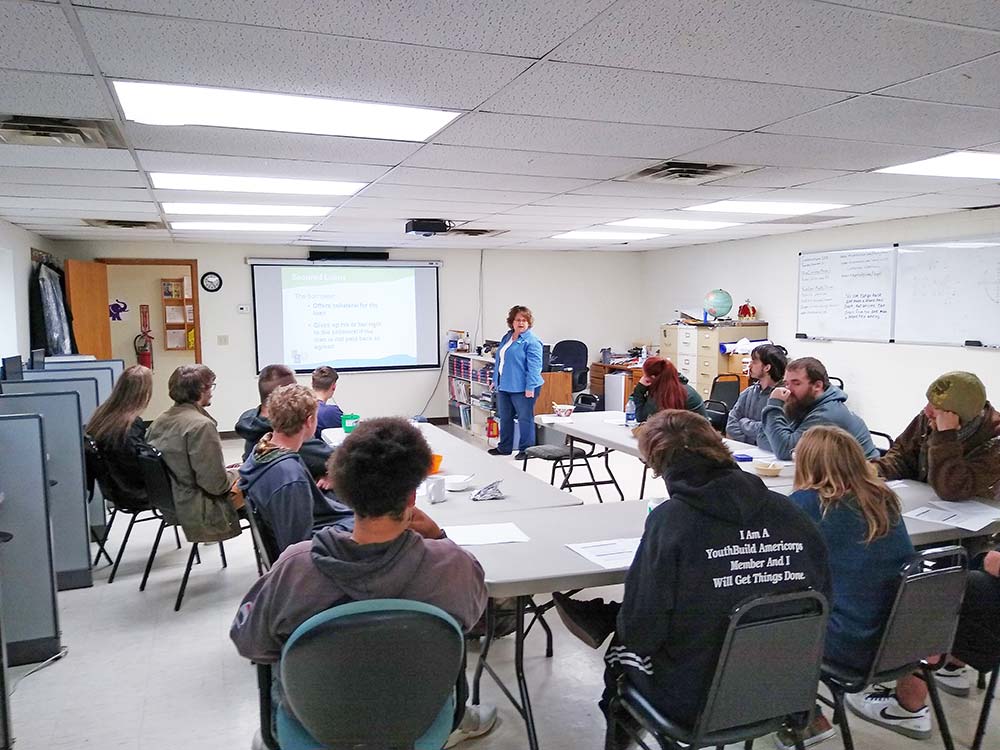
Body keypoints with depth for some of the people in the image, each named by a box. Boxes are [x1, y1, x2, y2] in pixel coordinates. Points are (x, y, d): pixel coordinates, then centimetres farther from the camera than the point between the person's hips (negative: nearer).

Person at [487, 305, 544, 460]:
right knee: (505, 417, 17)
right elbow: (499, 360, 22)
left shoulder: (532, 341, -12)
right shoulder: (506, 337, 13)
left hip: (521, 388, -8)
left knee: (525, 418, 1)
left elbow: (534, 366, -18)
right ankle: (504, 447, 30)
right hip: (504, 386, 9)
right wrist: (495, 379, 21)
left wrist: (530, 387, -22)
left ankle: (526, 449, 12)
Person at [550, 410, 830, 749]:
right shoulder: (791, 513, -9)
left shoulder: (671, 519, -23)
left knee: (623, 641, 27)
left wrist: (618, 621, 3)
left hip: (694, 701, -5)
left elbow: (639, 632, -21)